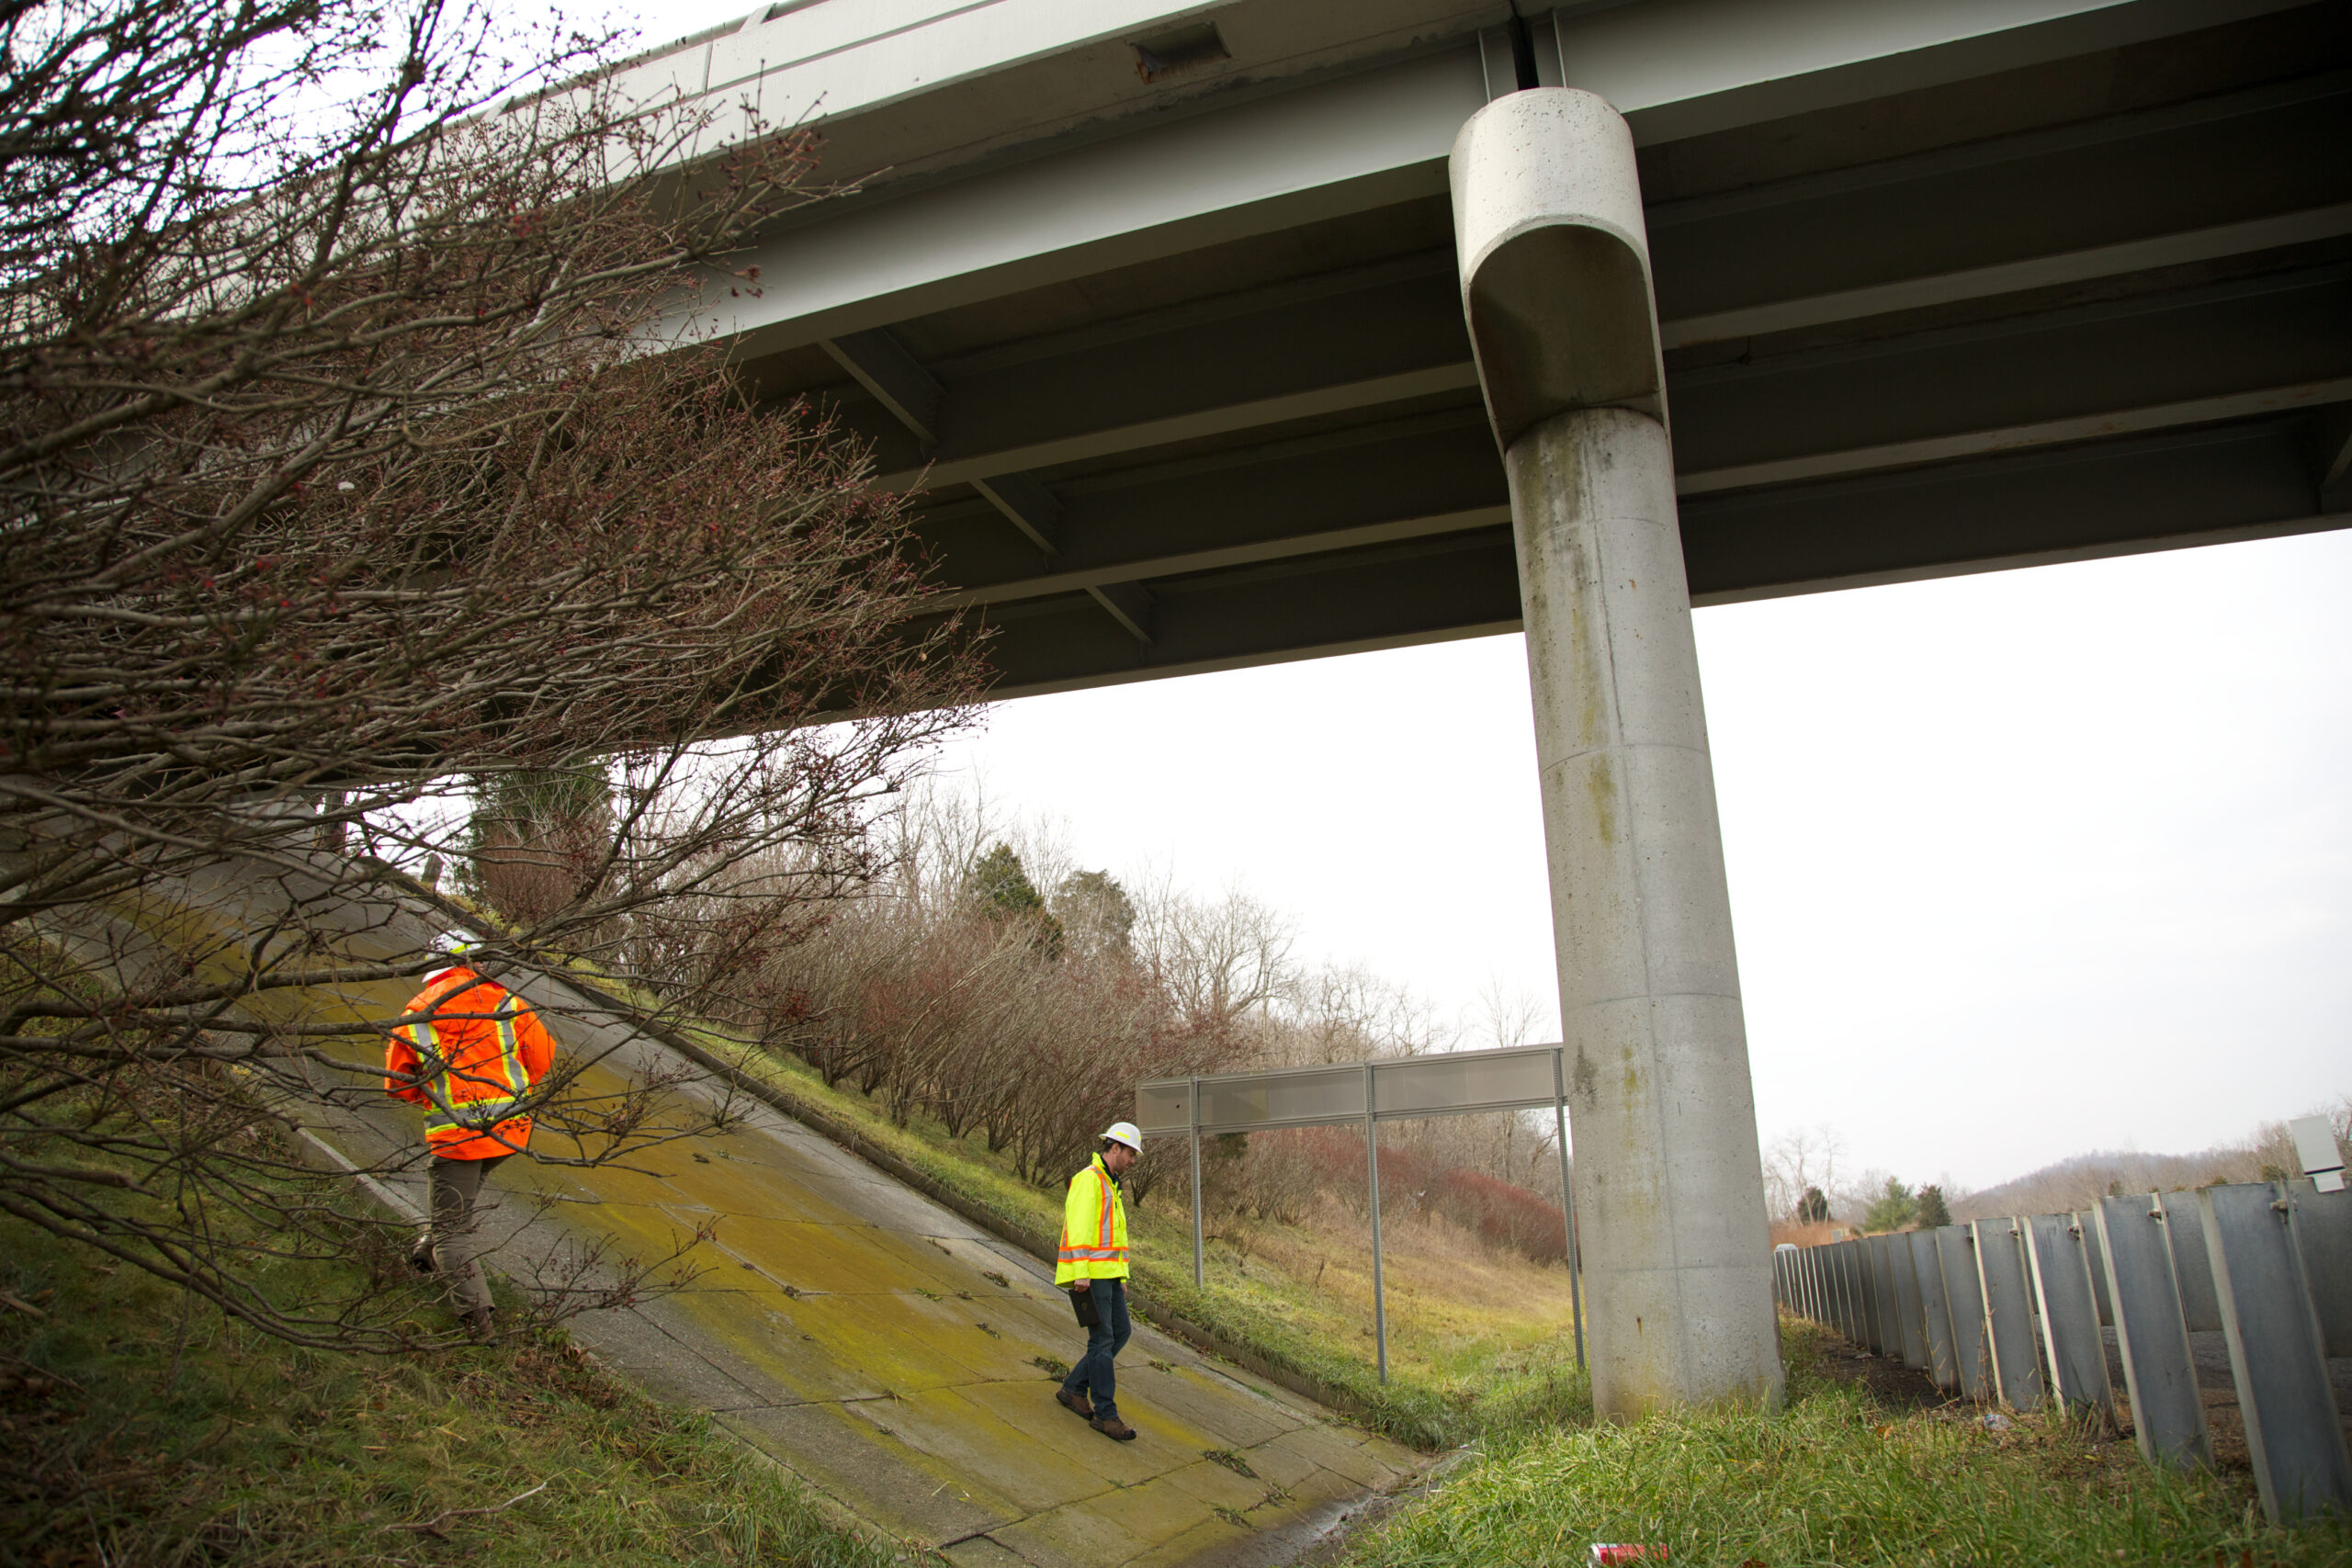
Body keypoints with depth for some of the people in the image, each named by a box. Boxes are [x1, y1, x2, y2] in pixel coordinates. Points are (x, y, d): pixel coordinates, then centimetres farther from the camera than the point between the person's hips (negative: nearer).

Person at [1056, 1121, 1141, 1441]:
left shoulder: (1109, 1186, 21)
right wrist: (1080, 1273, -25)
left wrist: (1121, 1276, 22)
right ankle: (1105, 1413, -4)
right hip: (1088, 1273, -10)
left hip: (1107, 1273, 10)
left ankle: (1074, 1390, 18)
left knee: (1120, 1333, 8)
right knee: (1102, 1339, -8)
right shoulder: (1088, 1179, -11)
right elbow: (1079, 1227, -20)